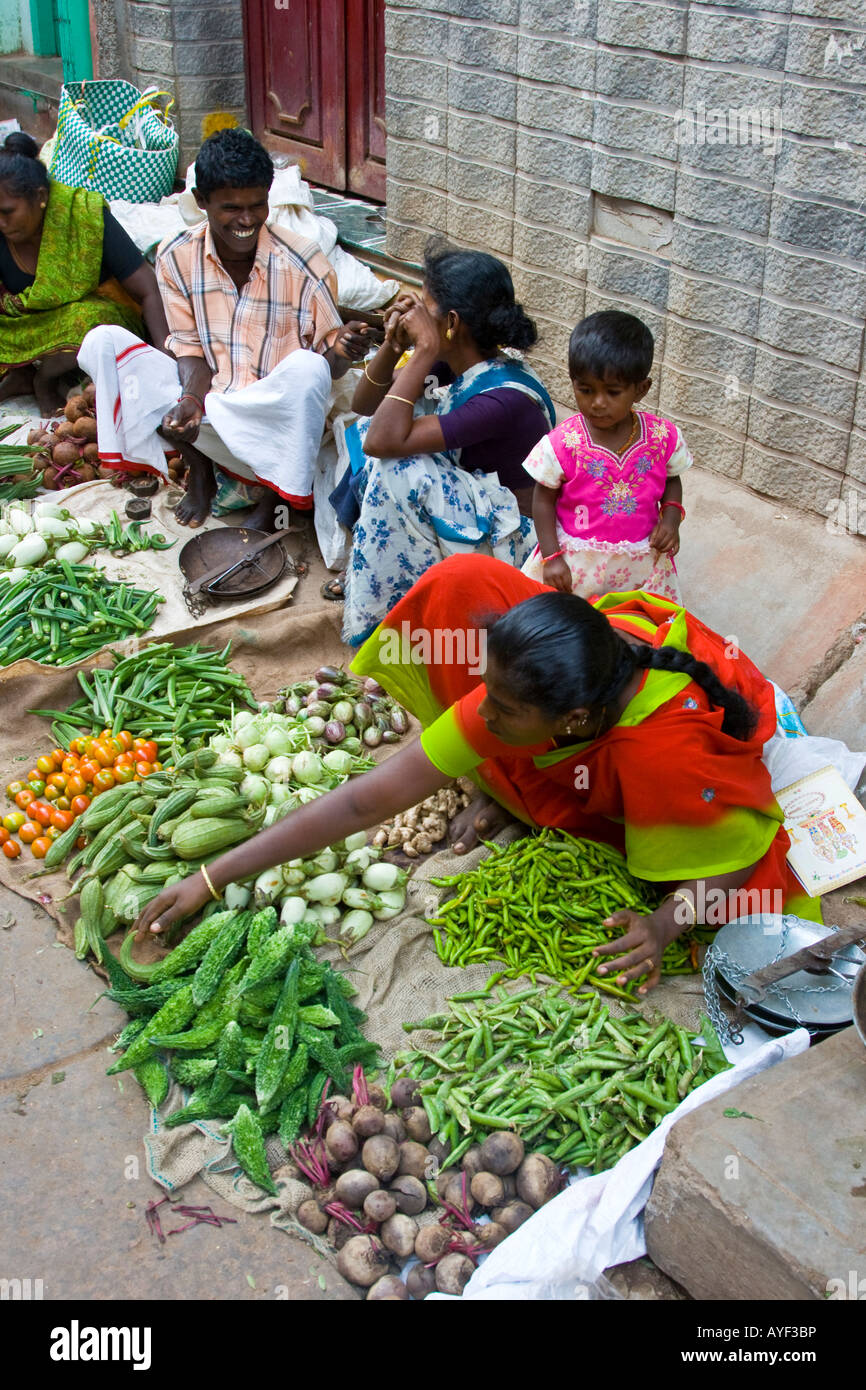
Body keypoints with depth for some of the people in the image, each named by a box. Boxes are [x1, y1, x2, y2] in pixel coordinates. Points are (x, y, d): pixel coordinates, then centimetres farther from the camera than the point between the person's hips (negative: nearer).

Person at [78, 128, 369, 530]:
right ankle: (198, 469, -1)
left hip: (275, 421, -3)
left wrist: (339, 352, -33)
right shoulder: (176, 258, -4)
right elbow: (191, 348, 1)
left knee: (307, 368, -37)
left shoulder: (302, 264, -12)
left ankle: (272, 494, -11)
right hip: (207, 398, 3)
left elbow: (328, 361, -7)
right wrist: (192, 399, -21)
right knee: (102, 343, -13)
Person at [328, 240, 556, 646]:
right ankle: (365, 568, 6)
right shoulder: (453, 366, -5)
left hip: (504, 539, -9)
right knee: (364, 431, 2)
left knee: (395, 468, -28)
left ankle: (384, 608, -11)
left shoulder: (505, 398, -31)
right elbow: (364, 406, 6)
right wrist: (394, 344, -11)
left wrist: (424, 351, -32)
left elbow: (384, 441, -36)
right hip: (467, 505, 9)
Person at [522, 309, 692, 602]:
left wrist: (671, 517, -8)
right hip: (575, 561, -2)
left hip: (641, 561, 2)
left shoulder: (663, 437, -9)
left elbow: (672, 480, 10)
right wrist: (552, 556, -10)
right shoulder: (562, 444, -16)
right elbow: (543, 500, -5)